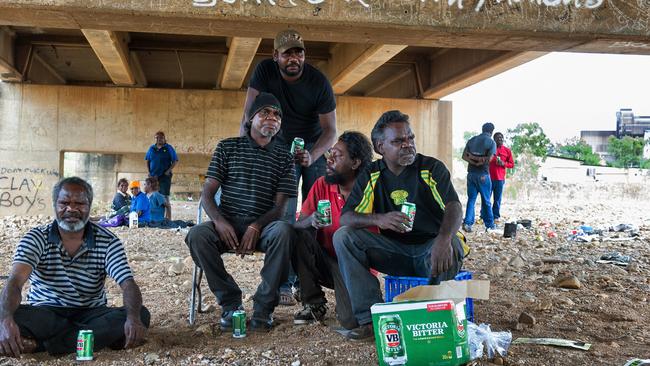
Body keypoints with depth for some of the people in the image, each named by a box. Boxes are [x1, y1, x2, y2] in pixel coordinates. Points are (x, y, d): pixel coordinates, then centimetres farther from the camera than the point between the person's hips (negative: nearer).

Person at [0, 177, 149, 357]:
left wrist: (134, 319, -39)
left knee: (142, 315, -26)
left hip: (91, 313, 2)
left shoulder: (108, 242, -6)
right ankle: (104, 336, -25)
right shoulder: (36, 239, -8)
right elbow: (15, 281, -23)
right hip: (45, 313, -1)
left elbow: (128, 284, -16)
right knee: (16, 317, -34)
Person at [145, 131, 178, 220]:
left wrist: (168, 171, -11)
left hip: (165, 176, -5)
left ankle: (168, 218, -8)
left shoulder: (168, 148, -1)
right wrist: (149, 172, 5)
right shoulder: (151, 148, 11)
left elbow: (175, 161, -2)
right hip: (153, 176, 5)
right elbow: (147, 161, 17)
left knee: (165, 197, -9)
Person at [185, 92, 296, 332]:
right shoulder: (228, 148, 9)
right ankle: (230, 302, -15)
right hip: (227, 223, 1)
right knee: (197, 235, -31)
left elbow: (280, 206, 1)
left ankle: (263, 307, -21)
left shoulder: (284, 158, 9)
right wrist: (219, 220, -17)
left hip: (264, 225, 0)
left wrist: (256, 226, -19)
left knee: (283, 231, -35)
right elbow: (207, 194, 4)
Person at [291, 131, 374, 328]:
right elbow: (298, 224, -7)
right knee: (300, 236, -24)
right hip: (325, 260, 4)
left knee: (352, 320, -26)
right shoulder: (322, 185, -3)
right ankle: (314, 303, -6)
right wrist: (311, 221, -29)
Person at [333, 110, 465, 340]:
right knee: (343, 236, -18)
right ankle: (371, 318, -22)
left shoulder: (432, 168, -3)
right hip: (394, 250, 2)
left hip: (429, 250, -2)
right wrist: (379, 219, -29)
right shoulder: (371, 176, 3)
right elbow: (345, 218, -7)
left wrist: (444, 239, -40)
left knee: (452, 246, -36)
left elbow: (454, 207, -17)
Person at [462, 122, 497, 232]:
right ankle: (490, 225, 15)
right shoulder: (491, 142, -5)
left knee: (471, 199, 8)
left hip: (471, 173, 4)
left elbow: (464, 156, 3)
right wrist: (480, 162, -2)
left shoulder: (472, 140, 10)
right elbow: (489, 158, -16)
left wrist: (473, 160, -7)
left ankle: (467, 223, -4)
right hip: (483, 174, -4)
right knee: (486, 201, 6)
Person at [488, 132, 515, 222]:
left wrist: (504, 164, -9)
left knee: (497, 199, 4)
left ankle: (496, 216, 10)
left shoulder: (507, 151, 8)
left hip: (500, 178, 1)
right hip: (488, 177, -1)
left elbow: (512, 164, 10)